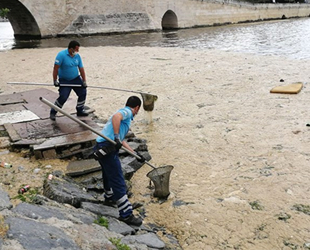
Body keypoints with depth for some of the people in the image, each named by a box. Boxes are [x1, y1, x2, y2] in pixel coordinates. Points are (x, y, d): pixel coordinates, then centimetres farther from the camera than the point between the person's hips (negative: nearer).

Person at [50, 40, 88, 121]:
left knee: (83, 92, 1)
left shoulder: (77, 56, -2)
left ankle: (80, 111, 20)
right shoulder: (61, 55, -18)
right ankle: (53, 112, 4)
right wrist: (55, 81, -18)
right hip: (64, 81, -6)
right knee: (63, 97, -15)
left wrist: (84, 81, -1)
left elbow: (81, 69, 2)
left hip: (76, 79, 6)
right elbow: (56, 68, -18)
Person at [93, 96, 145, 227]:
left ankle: (110, 198, 54)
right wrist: (116, 137, -29)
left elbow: (121, 141, 30)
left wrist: (135, 153, 32)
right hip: (107, 148, -10)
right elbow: (116, 116, -27)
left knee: (109, 175, 31)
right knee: (118, 181, -7)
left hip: (101, 147, 10)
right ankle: (126, 215, -4)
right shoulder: (127, 111, -1)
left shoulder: (124, 113, 26)